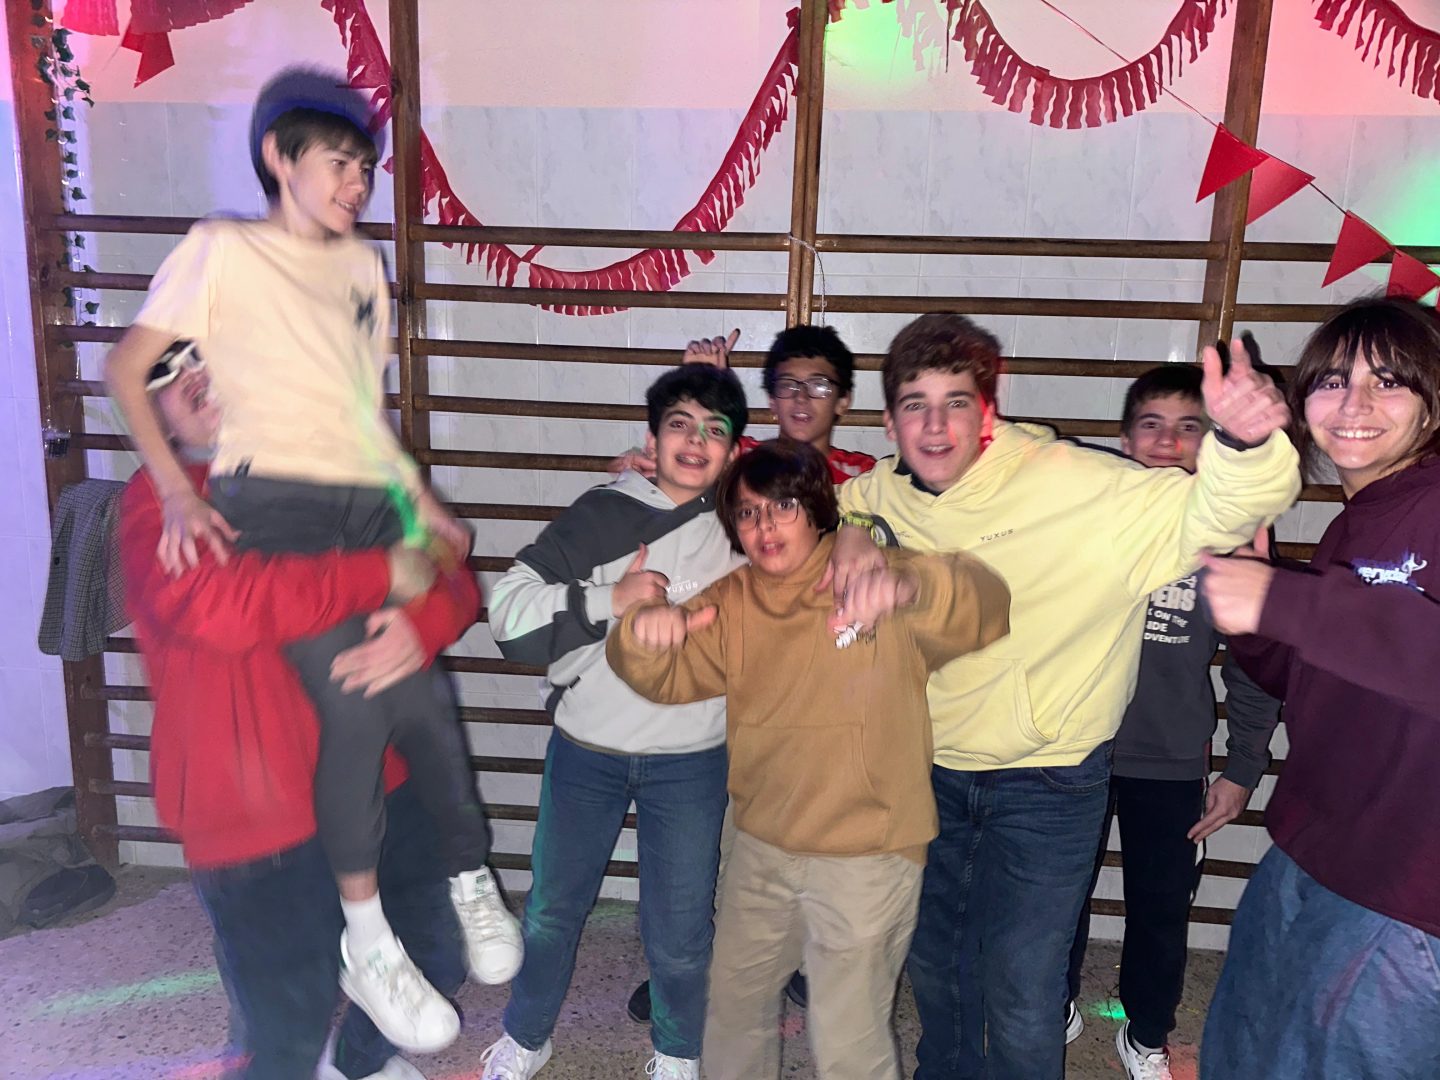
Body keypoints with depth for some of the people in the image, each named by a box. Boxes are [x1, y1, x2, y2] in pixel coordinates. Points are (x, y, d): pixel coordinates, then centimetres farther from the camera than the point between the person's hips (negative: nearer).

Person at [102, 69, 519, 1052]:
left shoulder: (364, 266, 24)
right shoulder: (222, 251, 9)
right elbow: (127, 369, 5)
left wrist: (428, 508, 19)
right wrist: (177, 490, -8)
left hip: (372, 506, 5)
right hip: (274, 501, -4)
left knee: (423, 693, -9)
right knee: (356, 698, -20)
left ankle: (472, 883, 12)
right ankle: (367, 943, -4)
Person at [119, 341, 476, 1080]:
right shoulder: (159, 500, -6)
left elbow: (451, 579, 4)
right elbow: (217, 603, -27)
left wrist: (421, 627, -19)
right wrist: (385, 573, -21)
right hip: (263, 820, -5)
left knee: (433, 964, 20)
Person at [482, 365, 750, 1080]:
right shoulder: (601, 514, -7)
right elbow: (508, 611, -11)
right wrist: (607, 599, -23)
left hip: (691, 760, 0)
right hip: (585, 750, 0)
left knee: (679, 931, 10)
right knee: (553, 907, 17)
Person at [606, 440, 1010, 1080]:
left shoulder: (869, 583, -15)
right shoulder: (731, 605, 2)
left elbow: (985, 606, -28)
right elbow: (666, 679, 0)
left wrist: (908, 586, -51)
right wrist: (645, 633, -25)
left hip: (866, 856, -5)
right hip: (761, 846, 6)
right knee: (734, 1002, 24)